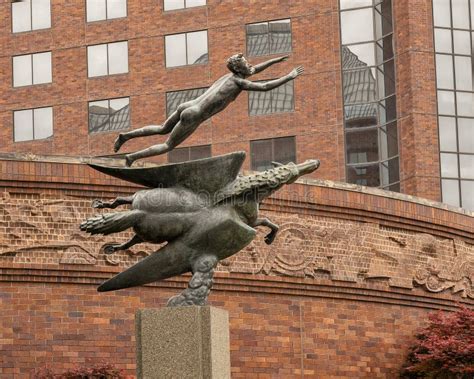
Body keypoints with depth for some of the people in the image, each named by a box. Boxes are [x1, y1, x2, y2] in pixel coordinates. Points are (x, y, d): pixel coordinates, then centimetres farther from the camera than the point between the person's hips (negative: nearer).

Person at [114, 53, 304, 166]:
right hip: (192, 117, -8)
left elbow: (253, 70, 32)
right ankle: (132, 157, 0)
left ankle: (126, 135, 17)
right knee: (168, 146, 5)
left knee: (162, 130, 30)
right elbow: (265, 86, -17)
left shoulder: (230, 76, 15)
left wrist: (275, 60, 34)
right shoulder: (239, 82, -10)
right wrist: (289, 77, -9)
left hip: (186, 106, 8)